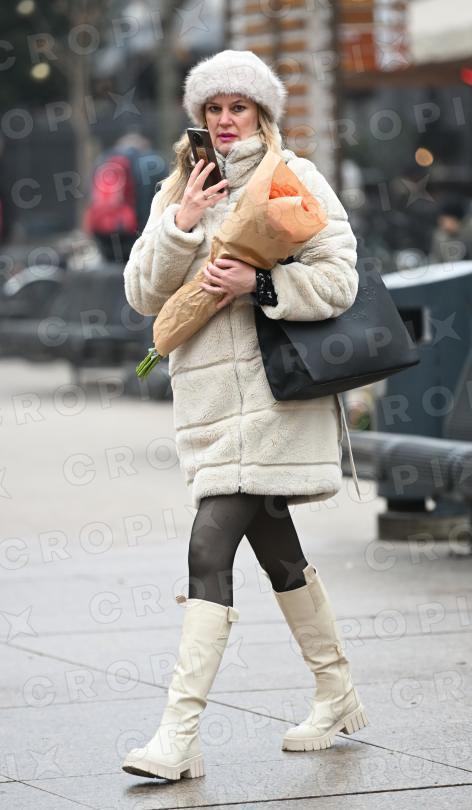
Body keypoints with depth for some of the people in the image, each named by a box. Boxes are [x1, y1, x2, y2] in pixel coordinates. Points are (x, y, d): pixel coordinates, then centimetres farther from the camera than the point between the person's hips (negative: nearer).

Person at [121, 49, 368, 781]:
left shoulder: (293, 178, -1)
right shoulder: (181, 189, 15)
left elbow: (339, 279, -8)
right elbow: (143, 294, 6)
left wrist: (259, 284, -21)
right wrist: (180, 225, -9)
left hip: (268, 389, -6)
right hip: (209, 391, 6)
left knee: (211, 550, -15)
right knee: (274, 550, 15)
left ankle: (180, 731, -18)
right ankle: (337, 697, 30)